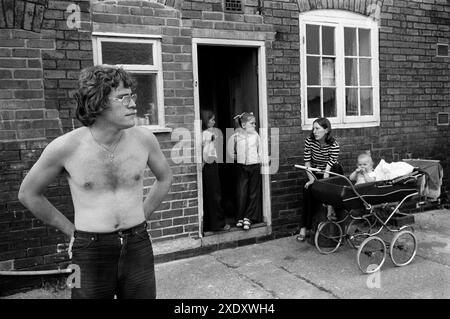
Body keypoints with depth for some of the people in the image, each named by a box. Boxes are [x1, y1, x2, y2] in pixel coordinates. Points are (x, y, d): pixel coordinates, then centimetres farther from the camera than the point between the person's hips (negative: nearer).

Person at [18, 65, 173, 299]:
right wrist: (70, 230, 4)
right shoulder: (65, 147, -11)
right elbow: (28, 194, 3)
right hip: (90, 253, -2)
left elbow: (164, 177, 14)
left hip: (138, 247, 2)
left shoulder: (143, 139, -5)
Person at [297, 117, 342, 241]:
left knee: (337, 168, -34)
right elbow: (307, 162, -9)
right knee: (308, 190, -26)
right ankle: (304, 228, -18)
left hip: (329, 175, -1)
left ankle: (331, 206, -28)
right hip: (314, 174, 2)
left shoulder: (334, 145, -20)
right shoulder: (309, 140, -10)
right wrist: (311, 179, -21)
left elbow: (329, 168, -26)